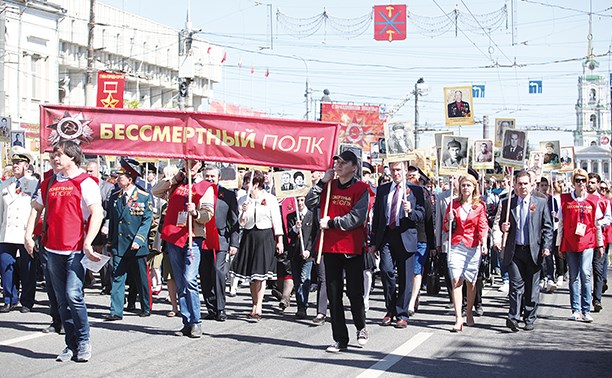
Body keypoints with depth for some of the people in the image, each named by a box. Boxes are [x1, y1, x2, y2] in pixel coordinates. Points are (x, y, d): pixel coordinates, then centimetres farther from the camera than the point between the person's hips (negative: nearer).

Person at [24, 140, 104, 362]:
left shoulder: (85, 183, -5)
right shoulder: (49, 183, 14)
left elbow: (97, 213, -13)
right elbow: (37, 208, 24)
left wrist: (87, 244, -20)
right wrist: (28, 235, 12)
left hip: (76, 250, -6)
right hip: (53, 250, 6)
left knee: (73, 294, -14)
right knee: (62, 300, 8)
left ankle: (83, 342, 1)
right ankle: (71, 345, 16)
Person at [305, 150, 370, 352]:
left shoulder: (361, 189, -5)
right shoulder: (329, 186, 10)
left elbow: (356, 218, -14)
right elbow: (310, 203, 4)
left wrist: (331, 223, -13)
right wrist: (321, 182, -4)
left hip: (352, 248, -4)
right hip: (330, 247, 4)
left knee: (354, 292, 1)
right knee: (334, 295, 5)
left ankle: (361, 328, 26)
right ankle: (340, 339, 11)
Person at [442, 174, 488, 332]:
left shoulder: (479, 206, 5)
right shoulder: (454, 204, 9)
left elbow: (483, 227, 0)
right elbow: (446, 228, 13)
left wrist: (484, 243, -17)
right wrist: (450, 220, -9)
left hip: (473, 246, 0)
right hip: (456, 246, 0)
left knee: (471, 282, 7)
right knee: (456, 280, -13)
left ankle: (469, 313, 26)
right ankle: (458, 318, -16)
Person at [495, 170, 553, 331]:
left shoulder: (541, 203, 6)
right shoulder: (507, 203, 8)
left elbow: (547, 227, 4)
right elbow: (501, 225, 17)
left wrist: (547, 246, -6)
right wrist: (502, 228, -6)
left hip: (533, 250, 0)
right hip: (514, 251, 0)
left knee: (532, 286, 6)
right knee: (516, 284, -8)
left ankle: (530, 318, 16)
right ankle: (513, 317, -11)